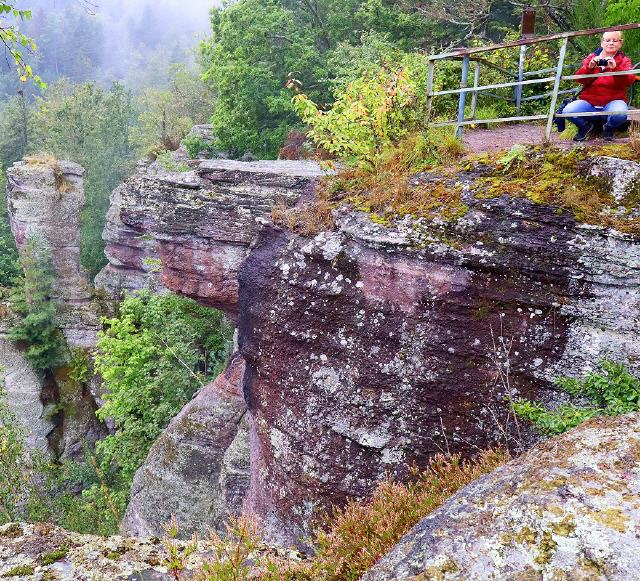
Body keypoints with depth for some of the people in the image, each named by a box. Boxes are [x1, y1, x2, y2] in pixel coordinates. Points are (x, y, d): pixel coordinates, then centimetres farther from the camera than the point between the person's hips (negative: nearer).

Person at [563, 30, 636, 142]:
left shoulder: (624, 60, 9)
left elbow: (629, 80, -11)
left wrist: (615, 68, -29)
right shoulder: (591, 58, 14)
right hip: (589, 102, 2)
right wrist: (589, 67, -24)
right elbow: (579, 78, -3)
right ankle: (585, 126, 5)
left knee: (620, 114, -37)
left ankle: (609, 128, 1)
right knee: (568, 111, -28)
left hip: (612, 101, -1)